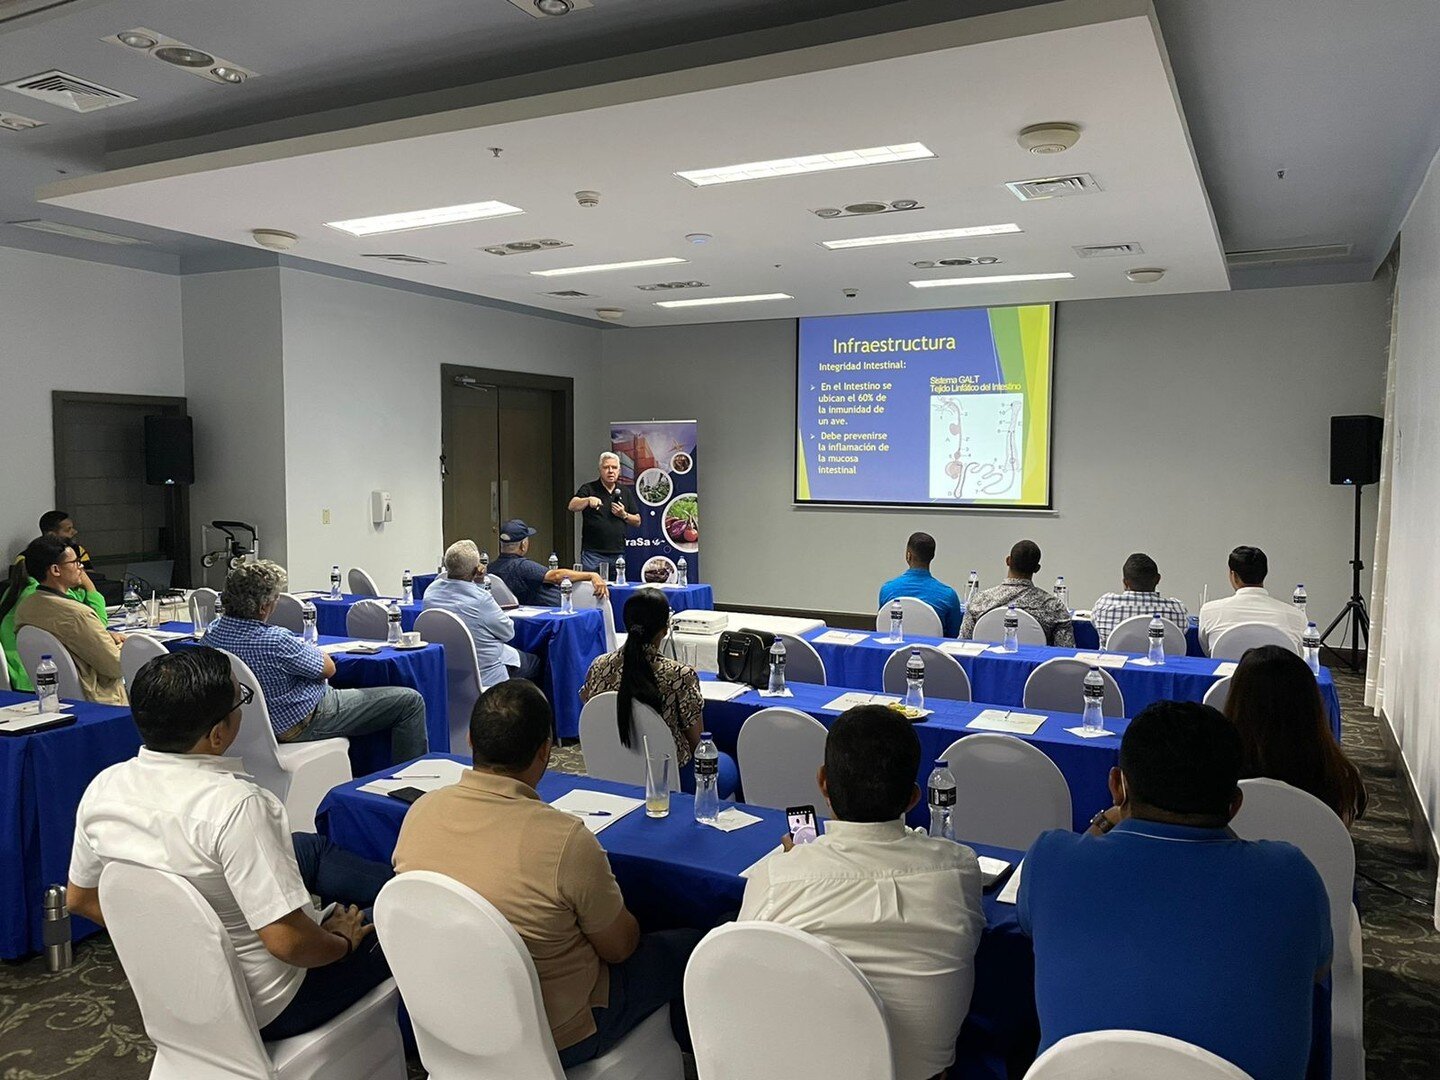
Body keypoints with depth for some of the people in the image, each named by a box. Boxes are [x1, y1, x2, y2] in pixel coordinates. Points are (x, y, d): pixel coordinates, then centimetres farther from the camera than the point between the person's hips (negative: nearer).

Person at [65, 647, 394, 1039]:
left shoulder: (102, 788, -12)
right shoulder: (234, 805, -34)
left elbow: (80, 899, 5)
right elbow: (286, 940, -32)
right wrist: (342, 942, -12)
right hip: (265, 1009, -7)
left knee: (310, 848, 23)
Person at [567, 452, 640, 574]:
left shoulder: (626, 492, 13)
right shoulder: (589, 489, 3)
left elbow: (637, 522, 15)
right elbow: (572, 507, -14)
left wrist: (624, 515, -4)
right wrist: (588, 500, -31)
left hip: (618, 555, 3)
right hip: (593, 554, -3)